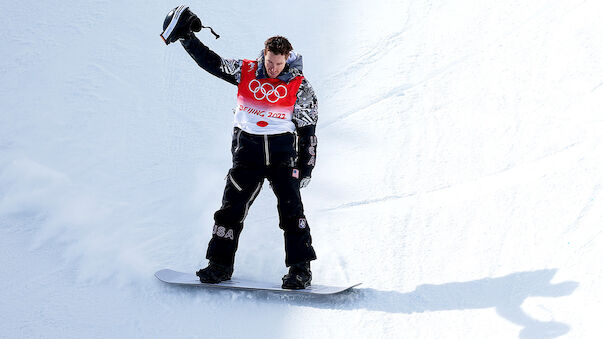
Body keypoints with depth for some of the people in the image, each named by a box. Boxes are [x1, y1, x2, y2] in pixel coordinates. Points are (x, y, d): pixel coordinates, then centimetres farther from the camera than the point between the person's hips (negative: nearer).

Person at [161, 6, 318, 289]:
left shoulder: (299, 87, -4)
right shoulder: (245, 72, 1)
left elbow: (307, 129, 0)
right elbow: (211, 61, 7)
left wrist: (306, 167, -2)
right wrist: (186, 37, 1)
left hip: (283, 151, -2)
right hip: (247, 148, 2)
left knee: (290, 209, -10)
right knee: (233, 206, 1)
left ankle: (300, 269, -3)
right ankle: (220, 265, 12)